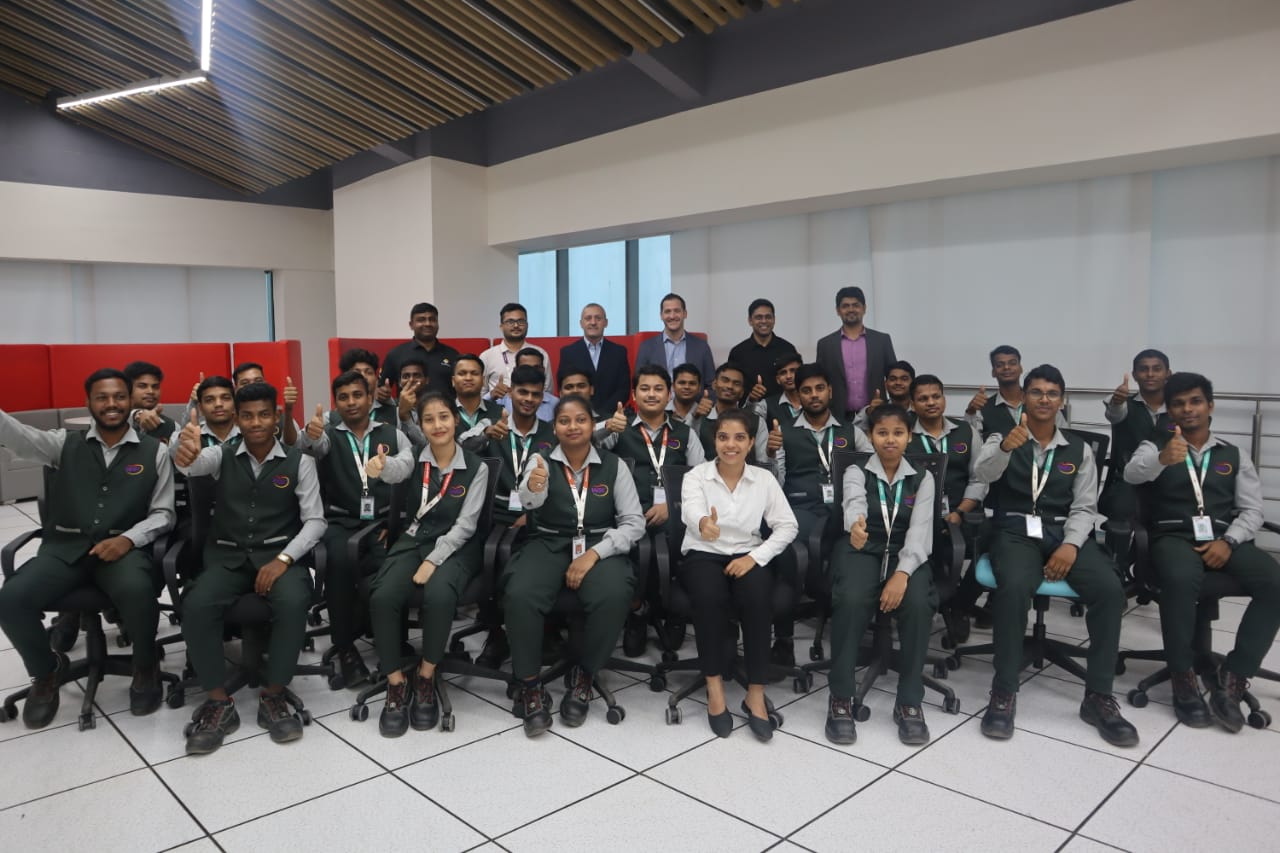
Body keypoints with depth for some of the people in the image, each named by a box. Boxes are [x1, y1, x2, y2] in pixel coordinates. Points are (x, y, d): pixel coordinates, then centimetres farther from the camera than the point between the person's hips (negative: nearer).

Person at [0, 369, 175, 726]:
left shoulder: (155, 451, 6)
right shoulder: (65, 443, 12)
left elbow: (163, 513, 4)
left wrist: (127, 539, -14)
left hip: (124, 547, -2)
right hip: (65, 547, 3)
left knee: (137, 591, -35)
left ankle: (145, 666, -2)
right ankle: (47, 671, 10)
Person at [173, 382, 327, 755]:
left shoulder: (299, 461, 1)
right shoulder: (222, 456, 5)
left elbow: (315, 521, -2)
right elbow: (196, 463, -21)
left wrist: (283, 559, -17)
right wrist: (186, 455, -47)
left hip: (279, 554, -1)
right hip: (228, 555, 2)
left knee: (294, 602, -32)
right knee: (196, 605, -27)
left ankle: (273, 698, -13)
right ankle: (219, 703, -11)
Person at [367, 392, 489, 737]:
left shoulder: (476, 468, -3)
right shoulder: (415, 459, 3)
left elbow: (465, 524, -7)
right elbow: (395, 472, -22)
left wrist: (433, 561, -18)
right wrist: (380, 467, -46)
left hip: (455, 547, -2)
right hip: (413, 540, 2)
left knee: (438, 596, -34)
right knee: (382, 597, -27)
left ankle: (426, 677, -9)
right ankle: (397, 684, -8)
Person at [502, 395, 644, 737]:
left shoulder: (613, 465, 4)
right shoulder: (540, 461, 3)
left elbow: (634, 523, -1)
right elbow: (529, 500, -19)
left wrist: (594, 553, -15)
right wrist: (533, 487, -45)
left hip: (600, 547, 0)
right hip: (548, 545, 0)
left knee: (613, 598, -32)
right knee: (519, 596, -31)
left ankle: (583, 677, -6)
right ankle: (529, 685, -9)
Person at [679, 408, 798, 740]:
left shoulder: (764, 478, 4)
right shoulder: (695, 476, -3)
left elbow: (787, 526, 0)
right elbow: (691, 510, -25)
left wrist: (756, 557, -16)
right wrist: (703, 524, -51)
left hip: (748, 556, 2)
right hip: (703, 555, -1)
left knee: (757, 597, -32)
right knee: (710, 596, -35)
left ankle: (756, 693, -18)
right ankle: (714, 687, -18)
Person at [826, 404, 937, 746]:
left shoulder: (923, 478, 8)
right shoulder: (855, 472, 3)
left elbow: (920, 531, -6)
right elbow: (854, 506, -21)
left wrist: (902, 573, -25)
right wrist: (856, 528, -48)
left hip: (906, 554, 2)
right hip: (861, 552, -1)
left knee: (918, 603, -31)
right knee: (852, 600, -33)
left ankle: (909, 702, -14)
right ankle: (841, 698, -18)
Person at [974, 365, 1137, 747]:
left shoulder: (1079, 449, 14)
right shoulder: (1003, 438, 7)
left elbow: (1084, 507, 8)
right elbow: (985, 472, -17)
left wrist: (1071, 545, -13)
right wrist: (1006, 447, -39)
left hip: (1065, 532, 3)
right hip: (1016, 531, -3)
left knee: (1110, 589, -25)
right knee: (1014, 587, -35)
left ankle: (1098, 696, -12)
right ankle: (1004, 692, -21)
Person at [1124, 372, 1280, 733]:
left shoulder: (1235, 455, 18)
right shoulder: (1155, 446, 9)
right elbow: (1131, 474, -15)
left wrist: (1228, 541, -11)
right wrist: (1162, 459, -38)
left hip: (1225, 540, 3)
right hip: (1174, 537, -3)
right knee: (1180, 580, -37)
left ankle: (1231, 678, -17)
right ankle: (1184, 679, -19)